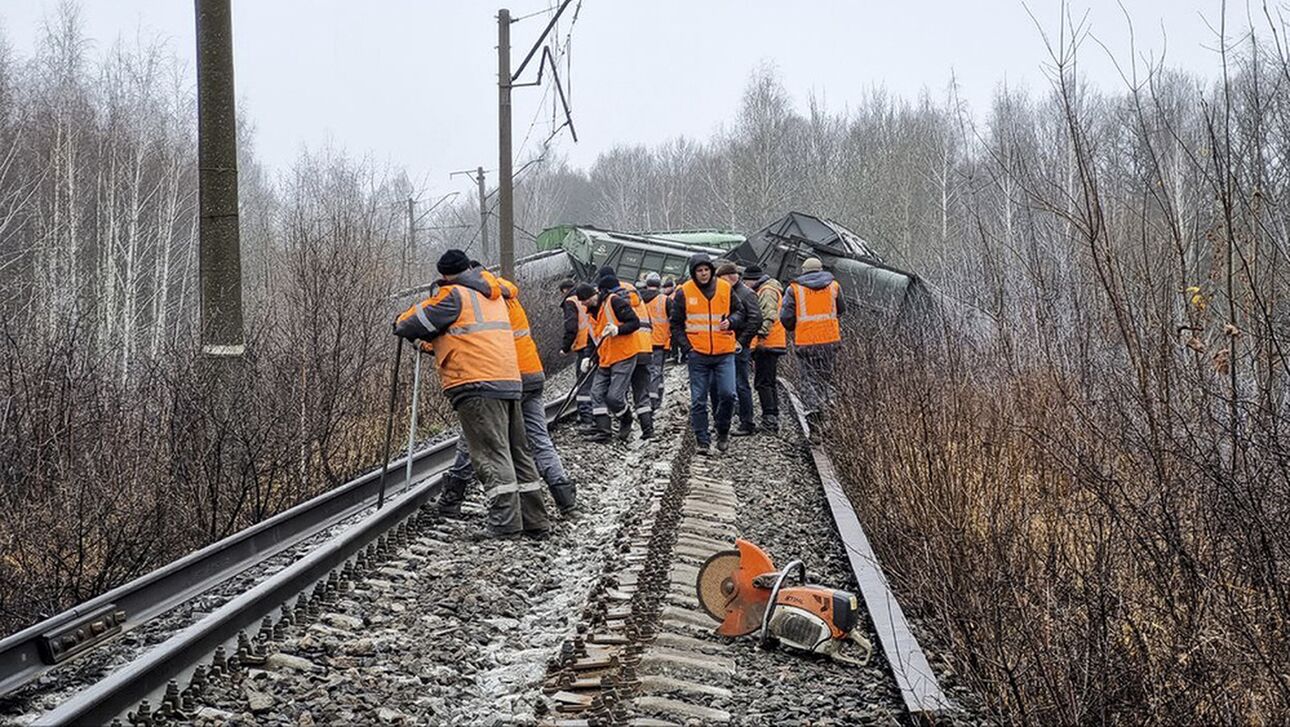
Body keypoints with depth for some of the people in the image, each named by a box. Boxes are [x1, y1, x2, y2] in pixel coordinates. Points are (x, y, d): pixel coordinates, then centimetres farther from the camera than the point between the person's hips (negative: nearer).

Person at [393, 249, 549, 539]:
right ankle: (535, 521, 13)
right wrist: (433, 344, 40)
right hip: (510, 383, 8)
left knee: (492, 453, -11)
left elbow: (413, 324, 0)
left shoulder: (453, 295, -2)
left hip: (477, 386, -8)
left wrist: (400, 323, 23)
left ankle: (505, 522, -17)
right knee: (517, 452, 11)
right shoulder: (493, 295, 22)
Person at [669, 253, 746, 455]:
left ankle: (723, 431, 14)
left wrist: (731, 321, -7)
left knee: (727, 394, -9)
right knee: (699, 400, 2)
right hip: (698, 354, 0)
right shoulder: (684, 292, 0)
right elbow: (676, 324, 6)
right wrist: (686, 347, -5)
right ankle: (702, 440, 10)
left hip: (724, 353, 1)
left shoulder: (725, 289, 4)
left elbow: (739, 313, 15)